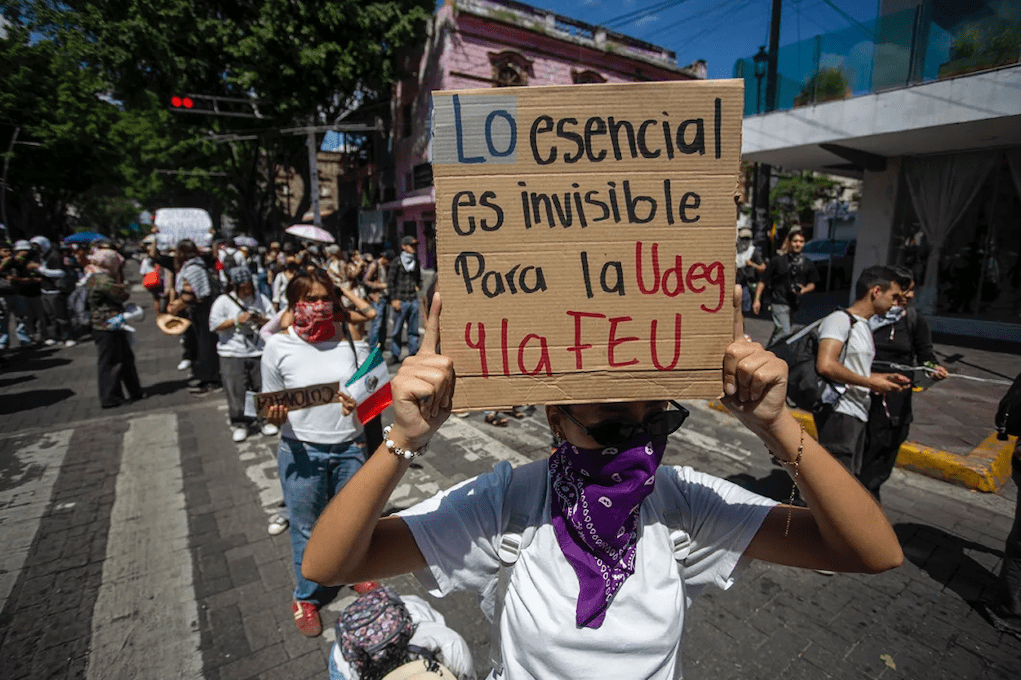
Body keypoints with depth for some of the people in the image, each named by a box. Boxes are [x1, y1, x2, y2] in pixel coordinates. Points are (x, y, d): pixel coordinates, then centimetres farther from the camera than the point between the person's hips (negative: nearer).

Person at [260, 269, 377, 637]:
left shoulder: (352, 341, -3)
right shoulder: (278, 346, -7)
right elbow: (273, 405, 1)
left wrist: (359, 404, -15)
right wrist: (275, 416, -21)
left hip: (350, 447, 2)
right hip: (302, 453, -1)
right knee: (306, 528, 14)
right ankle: (306, 597, 39)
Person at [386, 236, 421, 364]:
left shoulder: (416, 262, 14)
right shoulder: (397, 262, -2)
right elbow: (390, 281, -3)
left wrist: (418, 286, 6)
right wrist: (394, 299, -8)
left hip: (413, 300, 5)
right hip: (401, 301, -5)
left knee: (413, 329, 8)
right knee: (397, 330, -1)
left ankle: (413, 353, 16)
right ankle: (395, 354, 10)